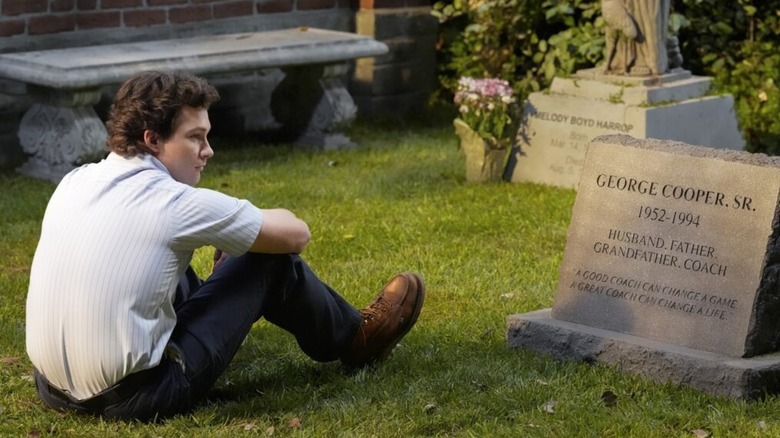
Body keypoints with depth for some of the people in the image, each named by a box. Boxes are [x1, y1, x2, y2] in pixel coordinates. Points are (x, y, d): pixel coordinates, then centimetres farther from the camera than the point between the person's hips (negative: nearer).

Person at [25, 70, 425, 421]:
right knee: (271, 258, 4)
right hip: (133, 397, -7)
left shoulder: (75, 182, 5)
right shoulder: (177, 204, -15)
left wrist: (234, 231, 30)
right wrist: (258, 219, 22)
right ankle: (353, 341, 31)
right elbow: (296, 235, 0)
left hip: (54, 389, 7)